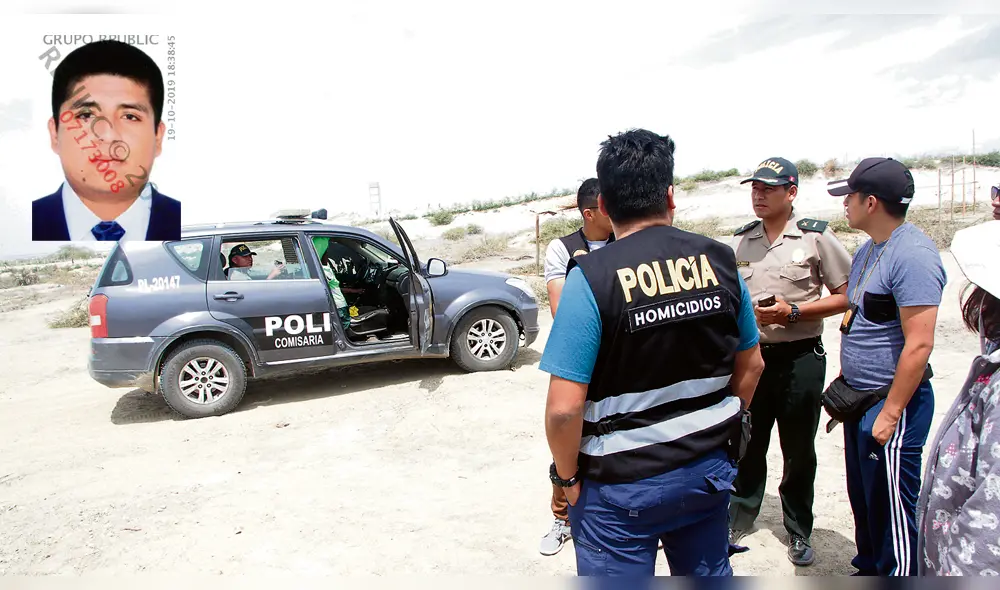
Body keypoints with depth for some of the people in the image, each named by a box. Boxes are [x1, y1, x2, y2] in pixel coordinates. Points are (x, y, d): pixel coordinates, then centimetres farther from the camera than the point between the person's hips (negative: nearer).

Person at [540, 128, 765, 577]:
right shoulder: (721, 260, -5)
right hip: (710, 467, 5)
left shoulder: (590, 277, -21)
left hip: (623, 481, -5)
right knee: (708, 575, 25)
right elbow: (751, 365, 7)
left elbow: (564, 408, -23)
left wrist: (568, 476, -6)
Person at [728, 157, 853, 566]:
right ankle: (738, 521, 31)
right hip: (750, 355, 3)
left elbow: (846, 297, -5)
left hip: (800, 357, -3)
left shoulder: (816, 236, -6)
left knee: (798, 451, 11)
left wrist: (793, 311, -16)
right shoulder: (741, 240, 6)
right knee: (746, 445, 13)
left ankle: (799, 532, 30)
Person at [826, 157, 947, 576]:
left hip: (892, 402, -9)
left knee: (891, 508, 4)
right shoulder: (868, 250, 11)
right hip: (860, 400, 10)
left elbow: (919, 344, -23)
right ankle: (868, 569, 38)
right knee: (862, 497, 21)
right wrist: (843, 383, 17)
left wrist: (890, 414, -21)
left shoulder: (912, 254, -20)